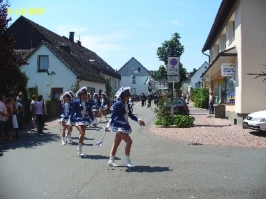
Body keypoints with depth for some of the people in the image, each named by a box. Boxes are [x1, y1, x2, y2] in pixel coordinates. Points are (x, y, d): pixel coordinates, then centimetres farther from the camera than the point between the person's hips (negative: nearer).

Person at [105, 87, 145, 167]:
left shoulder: (126, 105, 10)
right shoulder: (118, 104, -14)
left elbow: (131, 115, 15)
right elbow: (113, 115, -15)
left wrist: (138, 120, 2)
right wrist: (108, 126, -16)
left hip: (124, 125, 9)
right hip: (119, 126, -9)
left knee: (116, 143, 13)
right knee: (129, 141, -12)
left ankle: (111, 160, 22)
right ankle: (127, 161, -2)